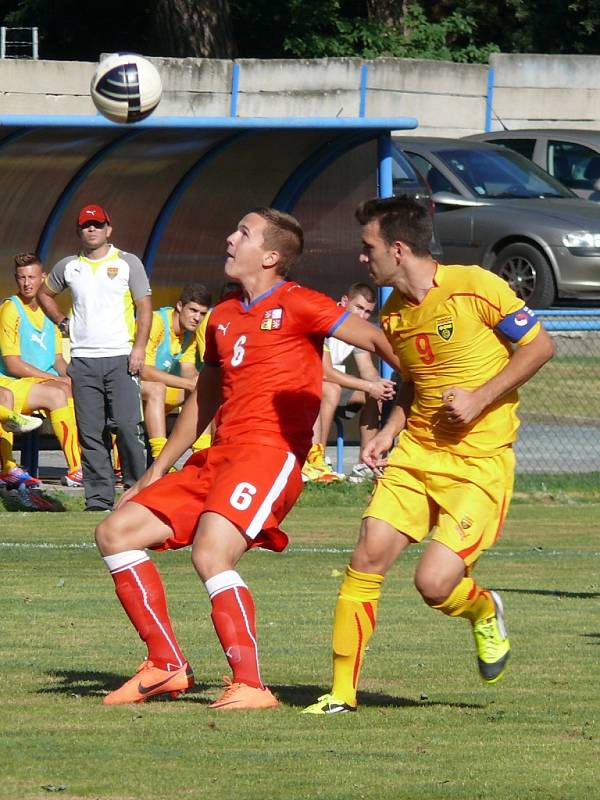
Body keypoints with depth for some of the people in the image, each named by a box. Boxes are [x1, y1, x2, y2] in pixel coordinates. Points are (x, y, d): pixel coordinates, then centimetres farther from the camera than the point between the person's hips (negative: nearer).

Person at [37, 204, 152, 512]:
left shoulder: (128, 263, 4)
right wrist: (62, 322, 15)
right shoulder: (68, 267, 12)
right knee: (90, 432, 0)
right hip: (83, 359, 3)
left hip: (121, 358, -3)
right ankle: (99, 497, 3)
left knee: (126, 425, -12)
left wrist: (139, 348, -9)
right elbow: (44, 294, 30)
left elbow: (144, 307, 1)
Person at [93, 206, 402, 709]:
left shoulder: (297, 305, -3)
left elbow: (377, 340, -7)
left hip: (271, 452, -9)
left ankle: (250, 686, -23)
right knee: (116, 533, 2)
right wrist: (155, 473, 31)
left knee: (210, 554, -29)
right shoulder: (223, 317, 21)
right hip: (217, 458, 9)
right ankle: (168, 667, 5)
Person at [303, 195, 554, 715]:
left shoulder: (475, 288, -13)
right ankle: (342, 692, 3)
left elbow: (539, 346, -7)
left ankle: (485, 612, 21)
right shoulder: (393, 313, 8)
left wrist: (480, 399, -15)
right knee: (366, 560, -7)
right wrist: (390, 431, 5)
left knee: (434, 584, -15)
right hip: (415, 453, 6)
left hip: (479, 461, -6)